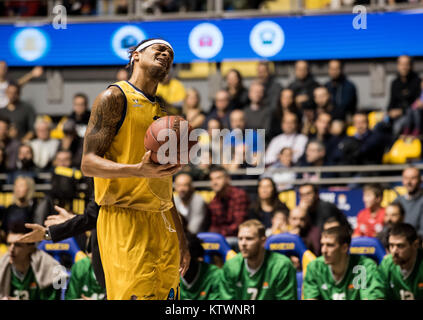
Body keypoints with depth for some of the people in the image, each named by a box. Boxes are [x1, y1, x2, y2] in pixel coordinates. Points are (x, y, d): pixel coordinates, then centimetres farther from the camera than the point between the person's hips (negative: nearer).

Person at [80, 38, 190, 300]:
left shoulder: (162, 113, 22)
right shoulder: (115, 97, -2)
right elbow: (88, 163, -10)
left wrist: (180, 237, 23)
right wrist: (139, 170, -26)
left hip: (162, 224, 8)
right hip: (124, 219, -8)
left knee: (166, 294, 3)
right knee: (136, 295, -16)